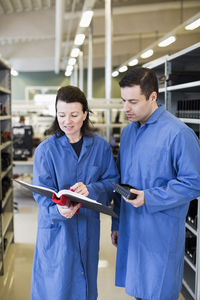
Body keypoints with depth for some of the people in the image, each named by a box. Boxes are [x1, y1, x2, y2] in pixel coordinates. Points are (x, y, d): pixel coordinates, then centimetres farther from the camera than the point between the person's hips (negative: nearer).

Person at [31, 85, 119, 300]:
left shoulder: (100, 147, -2)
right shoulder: (45, 150, -9)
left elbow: (112, 181, -2)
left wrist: (90, 189, -23)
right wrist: (58, 209, -32)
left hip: (88, 227, 2)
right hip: (56, 230, -2)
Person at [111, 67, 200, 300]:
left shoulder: (178, 134, -16)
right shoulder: (128, 131, 9)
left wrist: (148, 198, -22)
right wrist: (117, 223, 18)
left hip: (160, 235, -7)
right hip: (130, 231, 7)